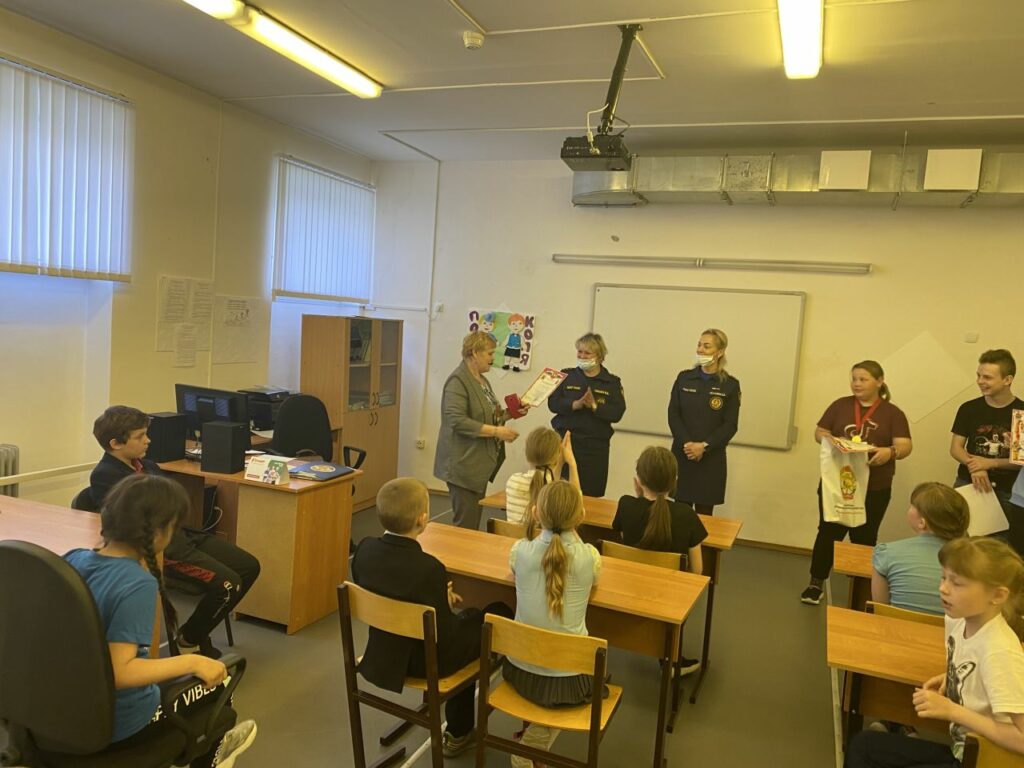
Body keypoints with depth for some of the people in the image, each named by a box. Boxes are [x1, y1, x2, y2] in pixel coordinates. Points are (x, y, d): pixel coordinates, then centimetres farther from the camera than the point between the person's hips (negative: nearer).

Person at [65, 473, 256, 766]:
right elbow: (118, 672, -34)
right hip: (116, 722, -7)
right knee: (216, 679, 16)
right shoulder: (138, 584, -30)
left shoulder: (72, 559, -8)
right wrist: (191, 662, -28)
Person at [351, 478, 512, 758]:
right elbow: (445, 636, -24)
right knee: (500, 615, 14)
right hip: (428, 659, -6)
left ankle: (460, 732, 40)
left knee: (469, 617, 29)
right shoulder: (428, 568, -33)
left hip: (383, 654, 6)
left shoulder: (364, 549, -12)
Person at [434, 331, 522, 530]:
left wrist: (509, 413, 7)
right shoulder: (458, 381, -14)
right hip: (464, 465, -9)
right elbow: (457, 421, -24)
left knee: (475, 523, 14)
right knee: (465, 526, -4)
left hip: (480, 464, 9)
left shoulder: (482, 380, 15)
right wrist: (497, 431, -23)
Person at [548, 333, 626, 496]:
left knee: (591, 494, 1)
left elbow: (617, 413, -5)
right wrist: (575, 404, -19)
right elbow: (553, 403, -3)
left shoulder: (612, 382, 5)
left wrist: (595, 406, -20)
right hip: (565, 440, 1)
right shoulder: (566, 375, 8)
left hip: (595, 446, 0)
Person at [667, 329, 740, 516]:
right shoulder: (684, 378, 4)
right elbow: (673, 415, -1)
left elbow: (730, 425, -6)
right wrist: (686, 443, -15)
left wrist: (704, 446, -16)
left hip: (711, 457, -2)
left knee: (704, 513, 4)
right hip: (682, 454, 2)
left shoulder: (730, 385, -2)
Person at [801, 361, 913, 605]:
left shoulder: (892, 413, -2)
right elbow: (819, 432, 5)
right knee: (828, 532, 6)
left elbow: (906, 446, -10)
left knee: (863, 538, 9)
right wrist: (829, 439, -19)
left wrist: (890, 452, -33)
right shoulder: (840, 405, 4)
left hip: (874, 489, -1)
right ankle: (816, 583, 17)